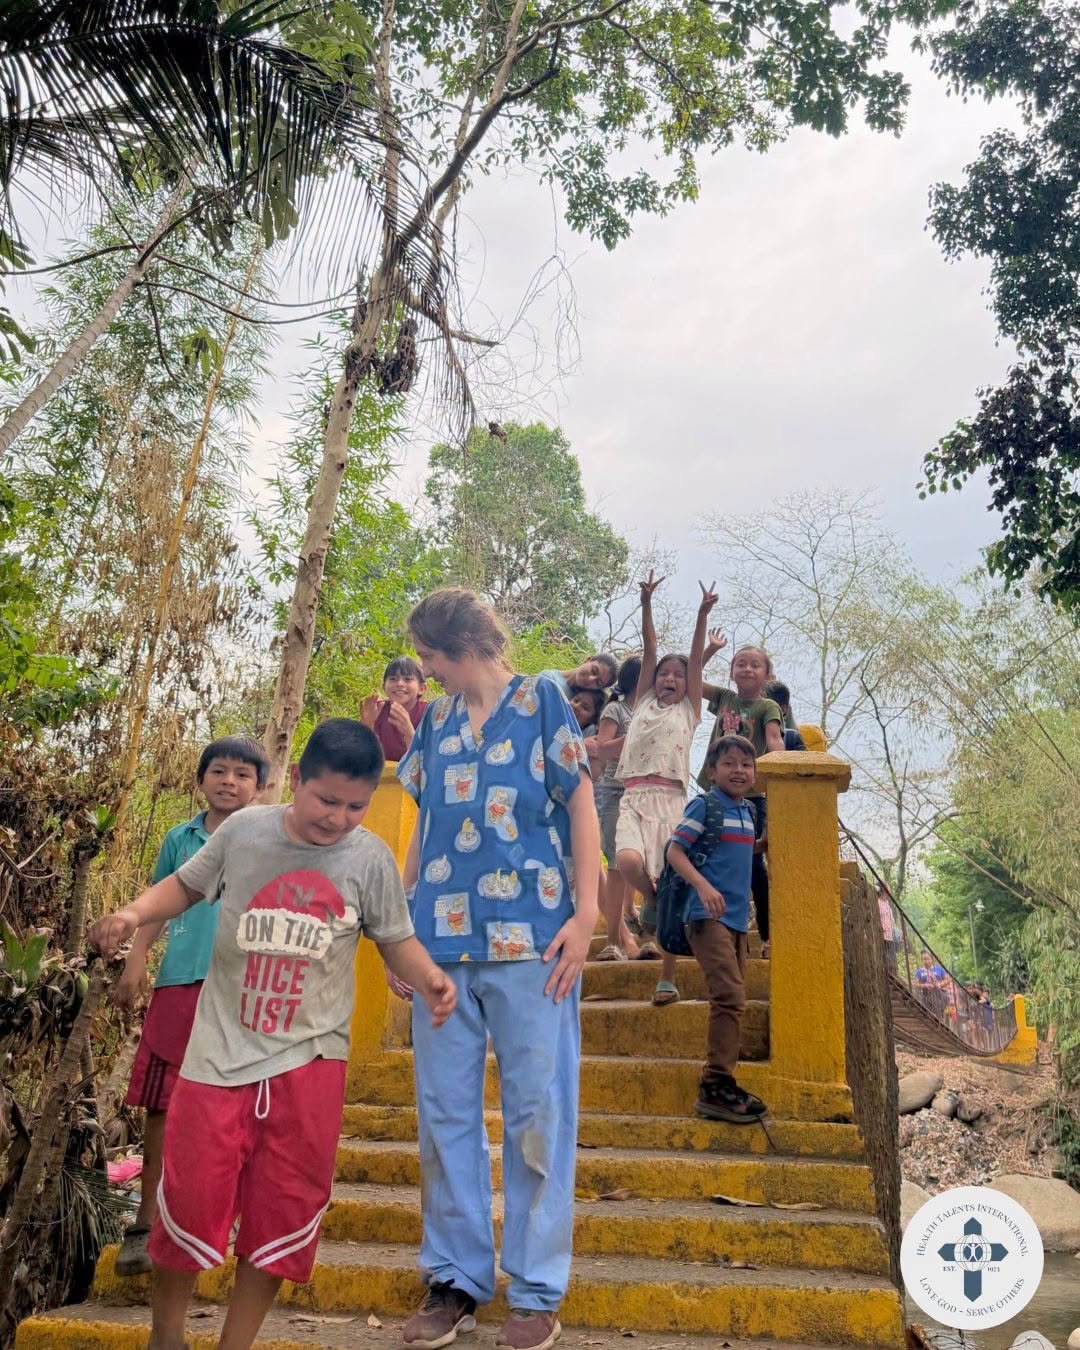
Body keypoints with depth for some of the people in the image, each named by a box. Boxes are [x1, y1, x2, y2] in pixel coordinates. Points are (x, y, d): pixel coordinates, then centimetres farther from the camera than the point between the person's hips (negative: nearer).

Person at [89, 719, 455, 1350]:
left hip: (311, 1058, 1)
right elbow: (186, 885, 9)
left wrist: (429, 976, -15)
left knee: (286, 1211, 8)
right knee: (192, 1197, 4)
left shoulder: (372, 858, -6)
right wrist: (135, 914, -9)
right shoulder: (243, 830, -6)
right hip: (222, 1050, 0)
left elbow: (395, 937, 4)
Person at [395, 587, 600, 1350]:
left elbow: (581, 807, -1)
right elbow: (423, 829, 17)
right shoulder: (435, 722, 14)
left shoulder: (541, 701, 1)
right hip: (441, 941, 5)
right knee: (445, 1114, 9)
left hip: (530, 937, -4)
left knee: (538, 1115, 3)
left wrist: (586, 914, -9)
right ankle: (455, 1280, 23)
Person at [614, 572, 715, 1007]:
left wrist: (703, 614, 1)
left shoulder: (688, 710, 17)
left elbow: (696, 657, 9)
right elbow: (649, 648, 14)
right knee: (629, 862, -27)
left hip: (671, 799, 0)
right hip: (634, 798, 1)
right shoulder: (643, 703, 20)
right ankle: (651, 903, 8)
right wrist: (646, 603, 10)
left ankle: (667, 979, 3)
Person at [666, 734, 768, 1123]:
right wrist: (702, 885, -25)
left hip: (737, 917, 8)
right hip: (708, 916, -8)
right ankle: (716, 1086, -12)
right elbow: (675, 850, -12)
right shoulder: (704, 805, -7)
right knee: (729, 996, -16)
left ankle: (719, 1083, 16)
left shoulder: (747, 811, 15)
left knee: (733, 1000, 9)